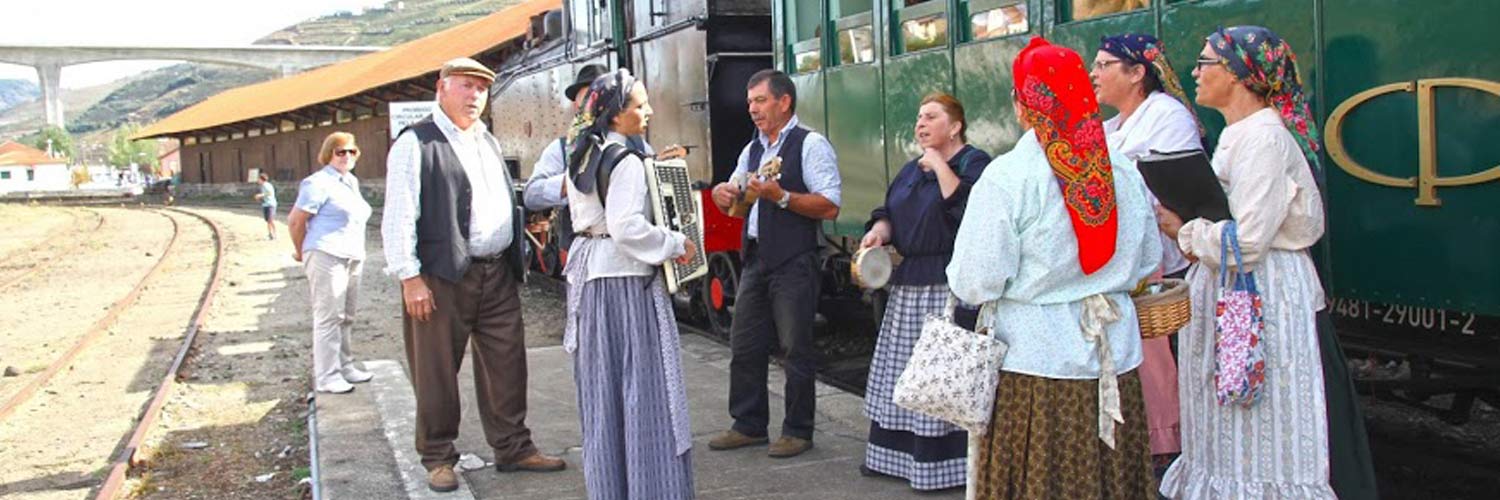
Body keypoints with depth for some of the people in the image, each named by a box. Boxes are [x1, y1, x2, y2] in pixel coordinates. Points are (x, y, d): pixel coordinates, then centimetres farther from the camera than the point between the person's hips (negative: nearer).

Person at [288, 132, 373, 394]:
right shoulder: (319, 183, -9)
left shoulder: (352, 182, 17)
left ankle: (344, 366, 24)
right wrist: (302, 253, 3)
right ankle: (326, 377, -4)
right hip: (327, 256, -8)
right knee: (328, 317, -7)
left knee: (346, 317, 14)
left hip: (353, 257, 8)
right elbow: (295, 220, -10)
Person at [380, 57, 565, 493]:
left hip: (498, 273, 7)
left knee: (507, 365, 11)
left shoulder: (489, 143, 17)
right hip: (442, 276, -7)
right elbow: (398, 217, -11)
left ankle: (513, 448, 23)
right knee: (436, 372, 3)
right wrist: (409, 277, -16)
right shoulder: (416, 143, -6)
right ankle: (438, 458, 17)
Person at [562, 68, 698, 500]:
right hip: (624, 277, -9)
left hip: (590, 270, 9)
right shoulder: (626, 161, -16)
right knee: (640, 379, -3)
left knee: (602, 381, 14)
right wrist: (676, 245, -13)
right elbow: (627, 228, -24)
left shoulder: (583, 155, 11)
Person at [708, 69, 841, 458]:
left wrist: (781, 196, -24)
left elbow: (830, 207, -16)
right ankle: (749, 426, 23)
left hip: (793, 262, -8)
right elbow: (734, 206, 23)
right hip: (756, 258, 8)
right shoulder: (753, 149, 17)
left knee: (796, 349, 0)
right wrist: (722, 193, 1)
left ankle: (798, 431, 12)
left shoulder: (811, 145, -7)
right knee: (744, 345, 11)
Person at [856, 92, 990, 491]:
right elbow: (889, 211, 18)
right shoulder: (912, 170, 19)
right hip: (908, 284, 9)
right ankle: (898, 454, 22)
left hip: (952, 286, -8)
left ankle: (949, 462, -2)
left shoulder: (976, 162, -6)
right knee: (903, 372, 12)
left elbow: (967, 207, -22)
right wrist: (879, 231, -2)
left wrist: (939, 166, -16)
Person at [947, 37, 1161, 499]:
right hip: (1115, 358, 5)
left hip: (1035, 360, -5)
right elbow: (1149, 260, 13)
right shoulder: (1124, 172, 3)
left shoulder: (1008, 176, -13)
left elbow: (976, 283, -14)